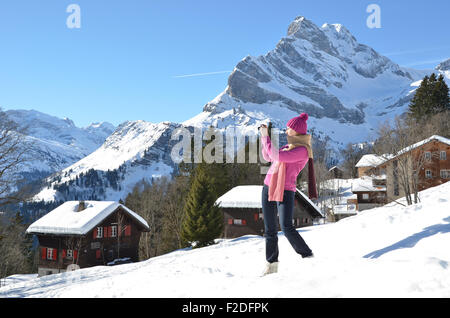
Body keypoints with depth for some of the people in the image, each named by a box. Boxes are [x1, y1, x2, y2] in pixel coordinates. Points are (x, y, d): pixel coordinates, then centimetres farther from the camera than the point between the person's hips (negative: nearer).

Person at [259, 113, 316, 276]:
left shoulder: (302, 150, -13)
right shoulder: (289, 146, 16)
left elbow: (275, 155, -22)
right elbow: (268, 157, 24)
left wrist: (265, 136, -9)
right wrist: (265, 135, 16)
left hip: (285, 191, -8)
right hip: (268, 187, 8)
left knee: (287, 227, -19)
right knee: (269, 230, 8)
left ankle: (308, 257, -5)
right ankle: (271, 264, 15)